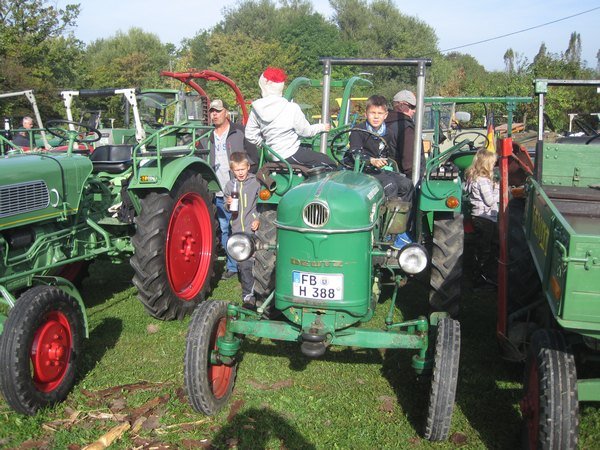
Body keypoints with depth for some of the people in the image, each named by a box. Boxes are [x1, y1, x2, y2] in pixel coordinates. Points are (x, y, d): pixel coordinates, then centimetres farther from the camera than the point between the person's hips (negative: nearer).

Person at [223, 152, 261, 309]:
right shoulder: (230, 185, 8)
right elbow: (226, 207, 16)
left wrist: (258, 219, -7)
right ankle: (248, 293, 13)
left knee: (248, 261, -7)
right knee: (242, 263, 5)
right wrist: (228, 204, -7)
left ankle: (247, 294, 1)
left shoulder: (255, 183, -1)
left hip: (252, 227, -3)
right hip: (237, 228, 3)